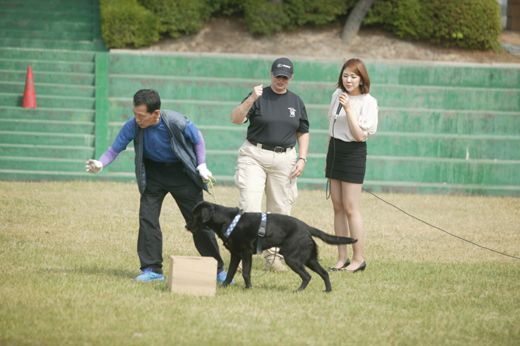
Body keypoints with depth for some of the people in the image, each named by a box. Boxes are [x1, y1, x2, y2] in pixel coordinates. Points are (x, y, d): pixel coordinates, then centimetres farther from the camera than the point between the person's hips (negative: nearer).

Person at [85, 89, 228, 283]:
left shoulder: (177, 123, -28)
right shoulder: (132, 126, -22)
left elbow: (197, 139, -8)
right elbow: (115, 149, -13)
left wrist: (201, 165, -13)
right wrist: (100, 164, -31)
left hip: (181, 172, -2)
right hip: (153, 171, 2)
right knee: (147, 216, -11)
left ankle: (217, 269, 14)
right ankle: (152, 269, -2)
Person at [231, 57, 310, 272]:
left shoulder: (296, 102, 11)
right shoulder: (259, 97, -1)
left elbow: (303, 133, 17)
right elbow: (236, 119, -13)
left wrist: (302, 159, 4)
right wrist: (251, 99, -27)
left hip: (284, 159, 3)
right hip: (255, 156, -3)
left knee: (280, 209, 4)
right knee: (249, 205, -13)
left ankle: (273, 257, 11)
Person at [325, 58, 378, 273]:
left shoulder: (368, 102, -11)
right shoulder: (337, 95, 7)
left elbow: (360, 135, -18)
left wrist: (348, 109, -24)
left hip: (353, 154, -6)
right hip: (335, 150, 6)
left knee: (350, 208, -7)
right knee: (338, 207, 6)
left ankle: (359, 258, 2)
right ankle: (342, 258, 10)